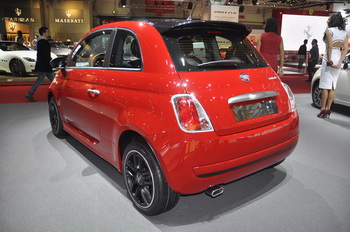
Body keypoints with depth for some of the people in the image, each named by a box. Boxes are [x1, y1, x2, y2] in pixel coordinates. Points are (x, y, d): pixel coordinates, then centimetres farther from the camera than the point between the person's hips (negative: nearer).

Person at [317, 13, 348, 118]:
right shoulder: (344, 33, 13)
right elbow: (345, 49, 4)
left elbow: (330, 46, -16)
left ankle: (323, 109, -3)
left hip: (329, 58, -6)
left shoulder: (329, 30, -6)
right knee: (333, 86, 8)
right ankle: (328, 109, 11)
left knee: (325, 86, -4)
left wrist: (329, 61, -15)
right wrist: (339, 62, -2)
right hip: (338, 58, 6)